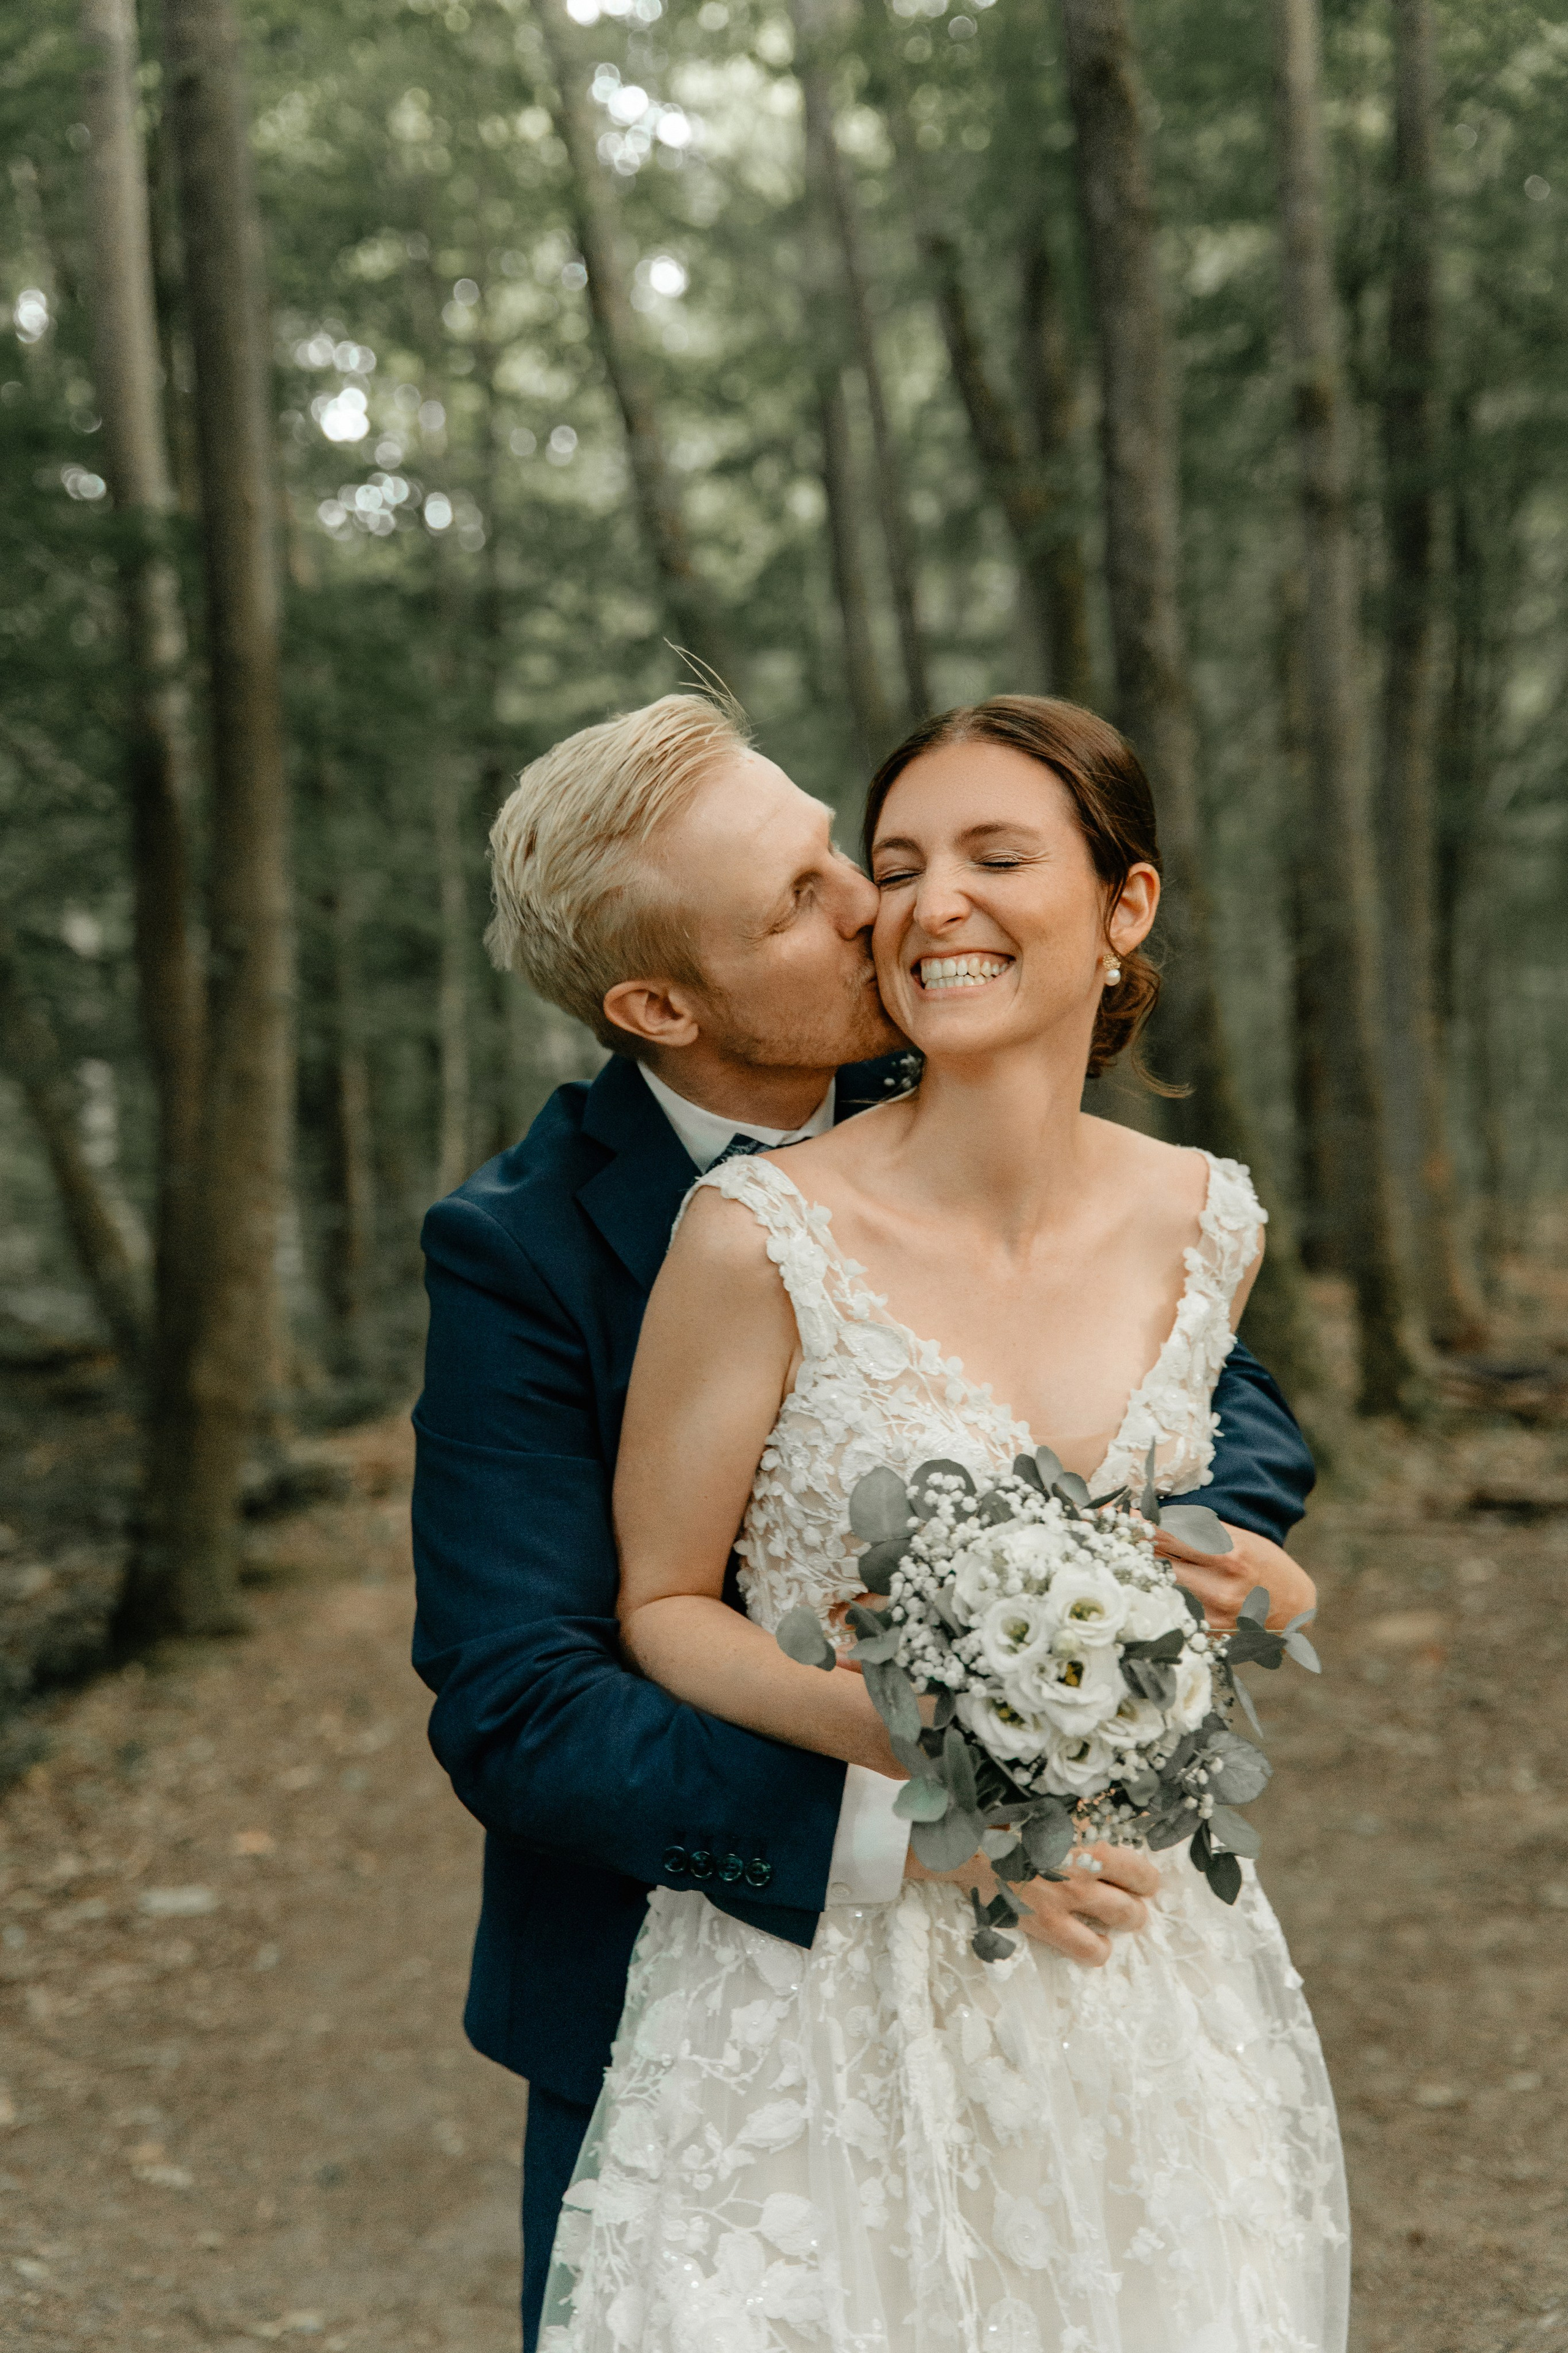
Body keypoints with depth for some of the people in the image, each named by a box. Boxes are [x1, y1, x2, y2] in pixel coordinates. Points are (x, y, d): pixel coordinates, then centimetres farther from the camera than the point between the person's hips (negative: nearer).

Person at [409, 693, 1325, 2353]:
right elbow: (512, 1706, -23)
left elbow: (1215, 1381, 3)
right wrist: (890, 1829, -32)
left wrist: (1226, 1529, -20)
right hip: (689, 1989, -3)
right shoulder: (519, 1252, -19)